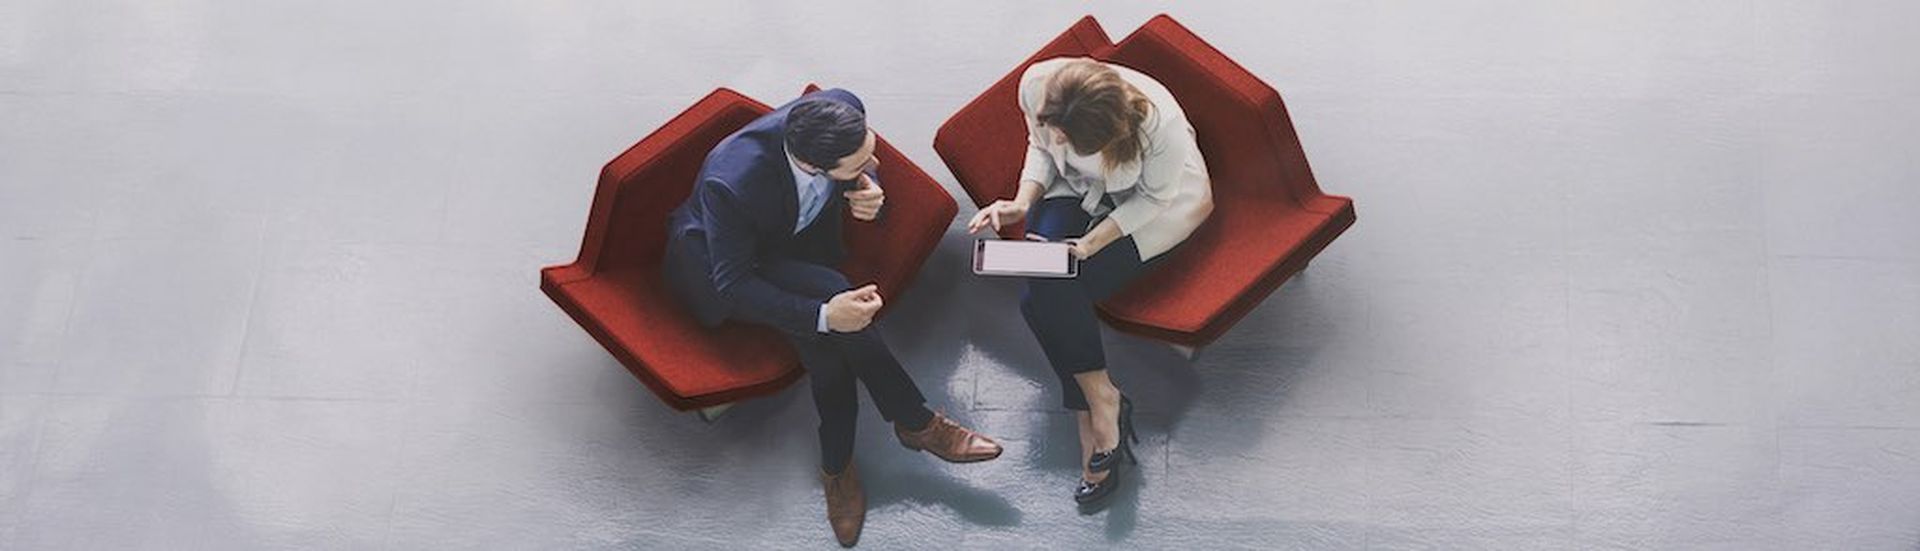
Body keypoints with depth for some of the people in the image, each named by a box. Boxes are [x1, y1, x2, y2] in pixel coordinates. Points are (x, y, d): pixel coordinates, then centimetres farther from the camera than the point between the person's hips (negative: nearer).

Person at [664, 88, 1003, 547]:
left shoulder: (844, 109, -26)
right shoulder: (731, 184, -40)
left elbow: (864, 168, -1)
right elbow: (735, 286, -30)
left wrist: (870, 195, -24)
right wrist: (825, 314, -40)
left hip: (804, 239, 5)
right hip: (724, 260, -5)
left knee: (824, 343, -26)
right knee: (828, 295, -31)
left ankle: (837, 465, -5)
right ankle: (916, 422, -14)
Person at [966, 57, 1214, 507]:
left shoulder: (1161, 124, -37)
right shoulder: (1036, 83, -25)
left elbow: (1155, 197, -17)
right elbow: (1040, 147, -3)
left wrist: (1095, 241, -26)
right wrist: (1023, 202, -20)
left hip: (1152, 205, -4)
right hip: (1078, 191, 4)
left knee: (1052, 296, -24)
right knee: (1043, 290, -24)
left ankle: (1095, 407, -6)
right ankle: (1101, 400, -9)